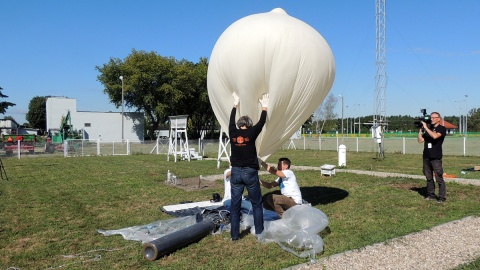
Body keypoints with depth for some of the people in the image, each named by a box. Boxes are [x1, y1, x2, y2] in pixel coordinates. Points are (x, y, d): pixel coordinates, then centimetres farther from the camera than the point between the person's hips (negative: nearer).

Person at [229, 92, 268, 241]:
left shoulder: (233, 133, 1)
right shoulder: (250, 133, -7)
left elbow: (231, 121, 19)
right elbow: (261, 123, 6)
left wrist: (235, 105, 31)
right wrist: (264, 107, 20)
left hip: (236, 172, 3)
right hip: (250, 172, -3)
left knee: (235, 205, 6)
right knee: (257, 204, 10)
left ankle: (234, 234, 10)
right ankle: (259, 232, 14)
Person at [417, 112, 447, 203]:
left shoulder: (442, 128, -2)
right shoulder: (428, 128, 15)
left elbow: (435, 136, -23)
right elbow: (420, 140, 10)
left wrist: (426, 127, -18)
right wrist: (420, 129, 2)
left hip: (436, 157, -6)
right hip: (426, 156, 6)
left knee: (439, 178, -5)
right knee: (428, 177, 11)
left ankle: (442, 197, -1)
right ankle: (431, 194, 19)